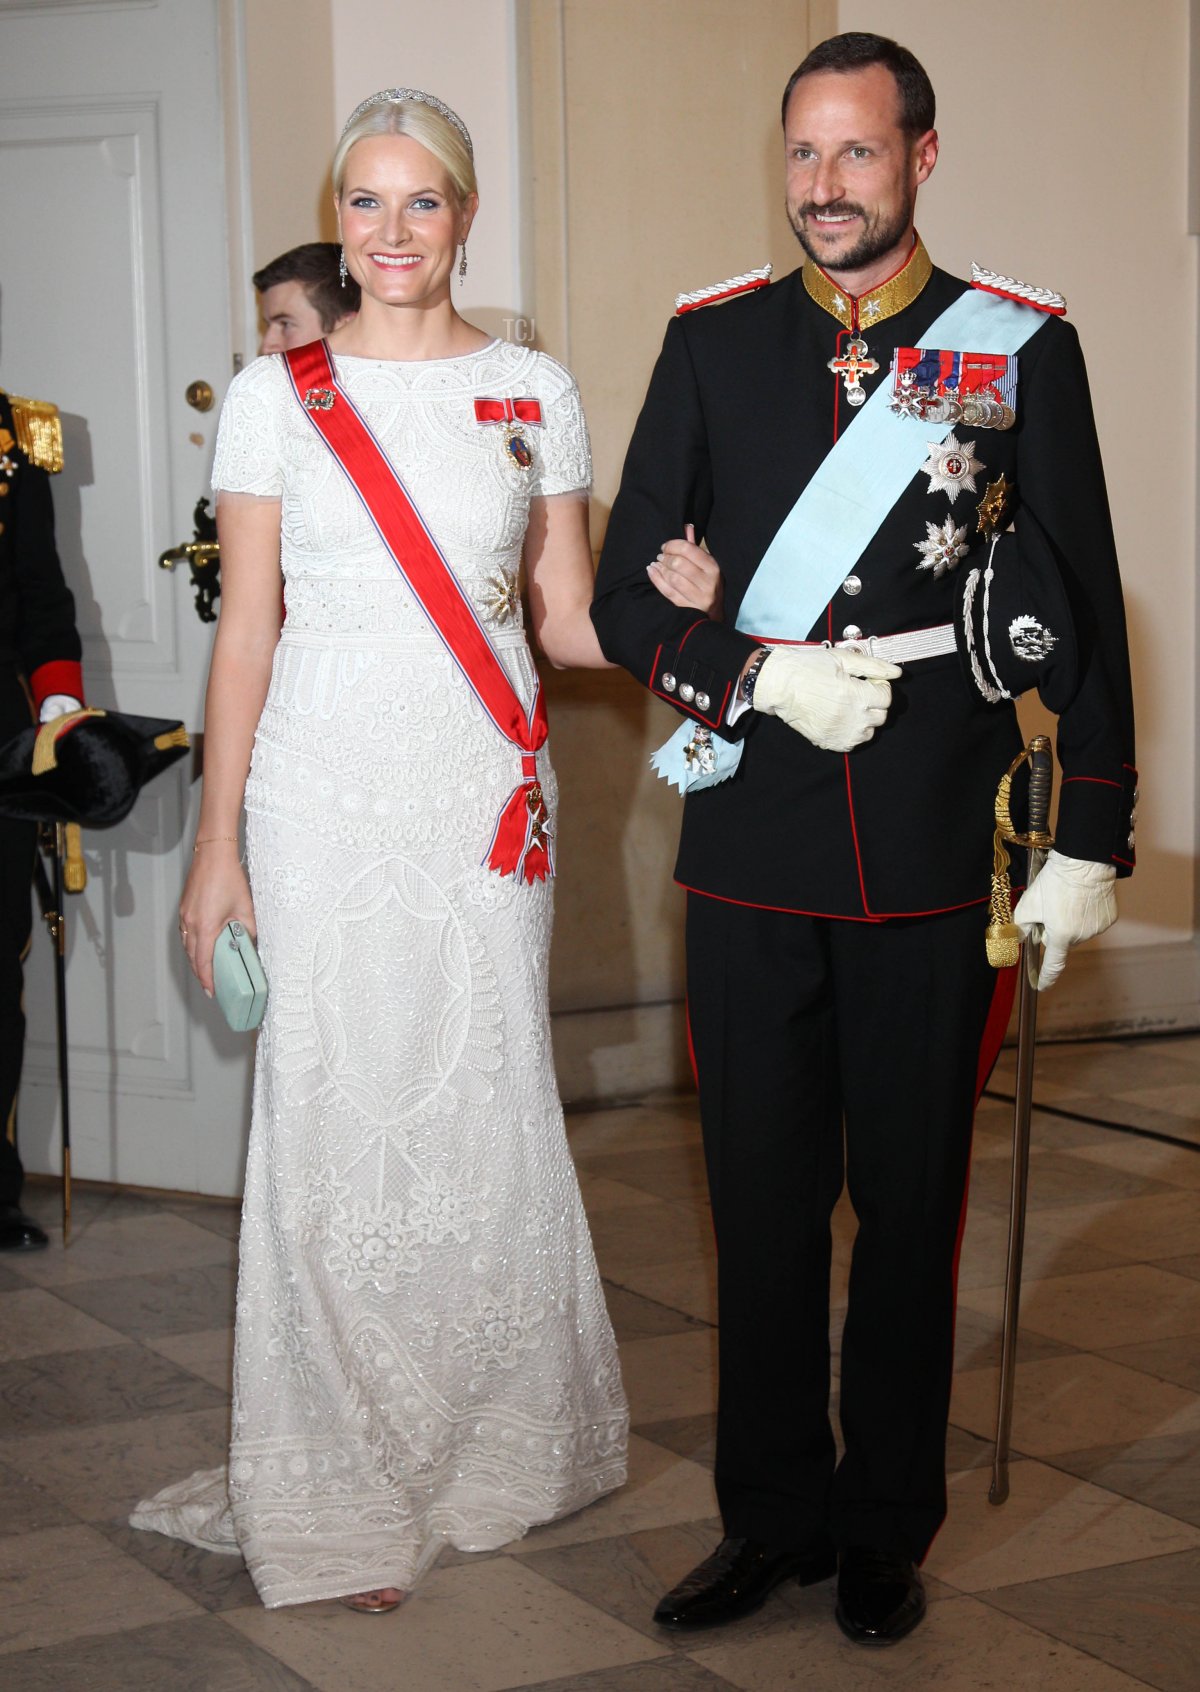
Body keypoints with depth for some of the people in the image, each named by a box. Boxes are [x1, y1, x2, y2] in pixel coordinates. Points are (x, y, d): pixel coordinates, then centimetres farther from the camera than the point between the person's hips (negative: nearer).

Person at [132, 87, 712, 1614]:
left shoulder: (536, 392, 7)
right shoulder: (276, 396, 3)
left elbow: (567, 619, 9)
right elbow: (245, 629, 2)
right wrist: (215, 845, -2)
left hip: (487, 792, 1)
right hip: (328, 790, -1)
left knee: (487, 1111, 4)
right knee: (338, 1116, -1)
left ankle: (494, 1448, 22)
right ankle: (348, 1495, 10)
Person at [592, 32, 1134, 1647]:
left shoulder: (1022, 346, 2)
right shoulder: (713, 342, 6)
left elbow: (1081, 611, 2)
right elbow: (628, 595, 5)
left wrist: (1092, 839, -1)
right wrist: (768, 679, -12)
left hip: (937, 865, -1)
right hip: (752, 862, 1)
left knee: (912, 1205, 9)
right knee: (764, 1199, 9)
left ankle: (888, 1529, 24)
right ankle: (773, 1516, 24)